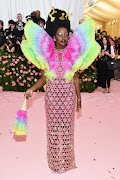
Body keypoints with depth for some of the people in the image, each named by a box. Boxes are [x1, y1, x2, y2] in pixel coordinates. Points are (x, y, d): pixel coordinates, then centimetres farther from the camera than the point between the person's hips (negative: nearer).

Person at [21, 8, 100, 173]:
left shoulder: (72, 53, 2)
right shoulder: (46, 53, 2)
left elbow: (75, 78, 5)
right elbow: (44, 78, 4)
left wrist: (78, 97, 6)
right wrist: (32, 89, -7)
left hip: (68, 95, 0)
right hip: (52, 94, 0)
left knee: (66, 125, 6)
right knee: (53, 125, 7)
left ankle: (66, 158, 24)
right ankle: (55, 160, 23)